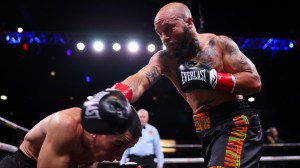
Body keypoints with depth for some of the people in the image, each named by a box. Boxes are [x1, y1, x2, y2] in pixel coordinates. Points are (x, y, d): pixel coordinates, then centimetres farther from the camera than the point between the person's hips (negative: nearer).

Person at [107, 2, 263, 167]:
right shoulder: (164, 59, 5)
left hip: (236, 123, -5)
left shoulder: (219, 43, -2)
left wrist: (210, 78, -17)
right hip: (207, 132, 5)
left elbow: (254, 81, -6)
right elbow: (139, 80, -15)